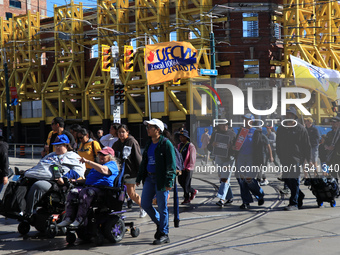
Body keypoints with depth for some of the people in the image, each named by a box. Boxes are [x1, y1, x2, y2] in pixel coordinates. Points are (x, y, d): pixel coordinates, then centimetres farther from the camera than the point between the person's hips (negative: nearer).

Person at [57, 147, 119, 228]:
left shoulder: (112, 164, 3)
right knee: (73, 192, -17)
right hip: (89, 186, 8)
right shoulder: (96, 165, 32)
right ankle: (68, 219, -23)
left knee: (85, 193, -35)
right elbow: (88, 179, 34)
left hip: (102, 189, -8)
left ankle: (80, 219, -35)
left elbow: (103, 170, -20)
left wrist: (87, 161, -18)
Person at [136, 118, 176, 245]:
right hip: (149, 178, 8)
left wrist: (169, 182, -19)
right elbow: (144, 162, 22)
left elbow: (171, 164, -13)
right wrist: (139, 177, 20)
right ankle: (160, 224, 28)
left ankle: (164, 234, 9)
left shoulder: (166, 144, -10)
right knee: (145, 204, 8)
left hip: (161, 179, -8)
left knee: (162, 207, -1)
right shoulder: (149, 143, 13)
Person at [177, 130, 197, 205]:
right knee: (181, 182, 9)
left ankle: (187, 199, 10)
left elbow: (193, 158, -13)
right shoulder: (180, 145, 12)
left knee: (186, 183, -5)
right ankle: (193, 191, 29)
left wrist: (188, 167, -16)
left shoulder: (190, 146, -10)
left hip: (188, 169, -7)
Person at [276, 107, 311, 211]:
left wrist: (308, 160, -1)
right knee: (286, 179, 8)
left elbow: (307, 146, 1)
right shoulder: (281, 129, 13)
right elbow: (278, 145, 18)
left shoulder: (301, 129, 0)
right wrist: (280, 156, 11)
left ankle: (294, 203, -6)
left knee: (294, 179, -9)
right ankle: (300, 196, 30)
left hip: (296, 157, -5)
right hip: (285, 158, 6)